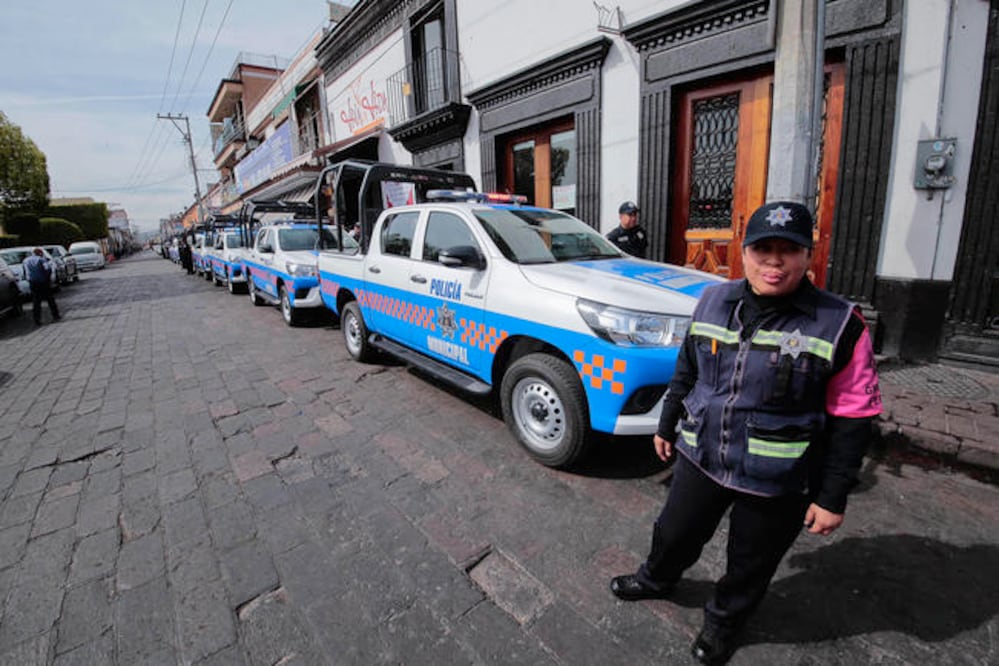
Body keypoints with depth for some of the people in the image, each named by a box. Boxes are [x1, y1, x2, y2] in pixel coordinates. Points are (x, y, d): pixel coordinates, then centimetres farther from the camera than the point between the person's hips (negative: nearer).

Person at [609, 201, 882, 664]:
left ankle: (724, 620, 49)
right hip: (700, 457, 3)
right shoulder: (714, 301, -3)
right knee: (675, 533, 22)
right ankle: (656, 580, 53)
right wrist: (667, 425, 15)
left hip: (777, 483, -3)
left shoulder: (839, 325, -14)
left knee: (749, 564, 20)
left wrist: (832, 497, -7)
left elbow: (853, 417, -9)